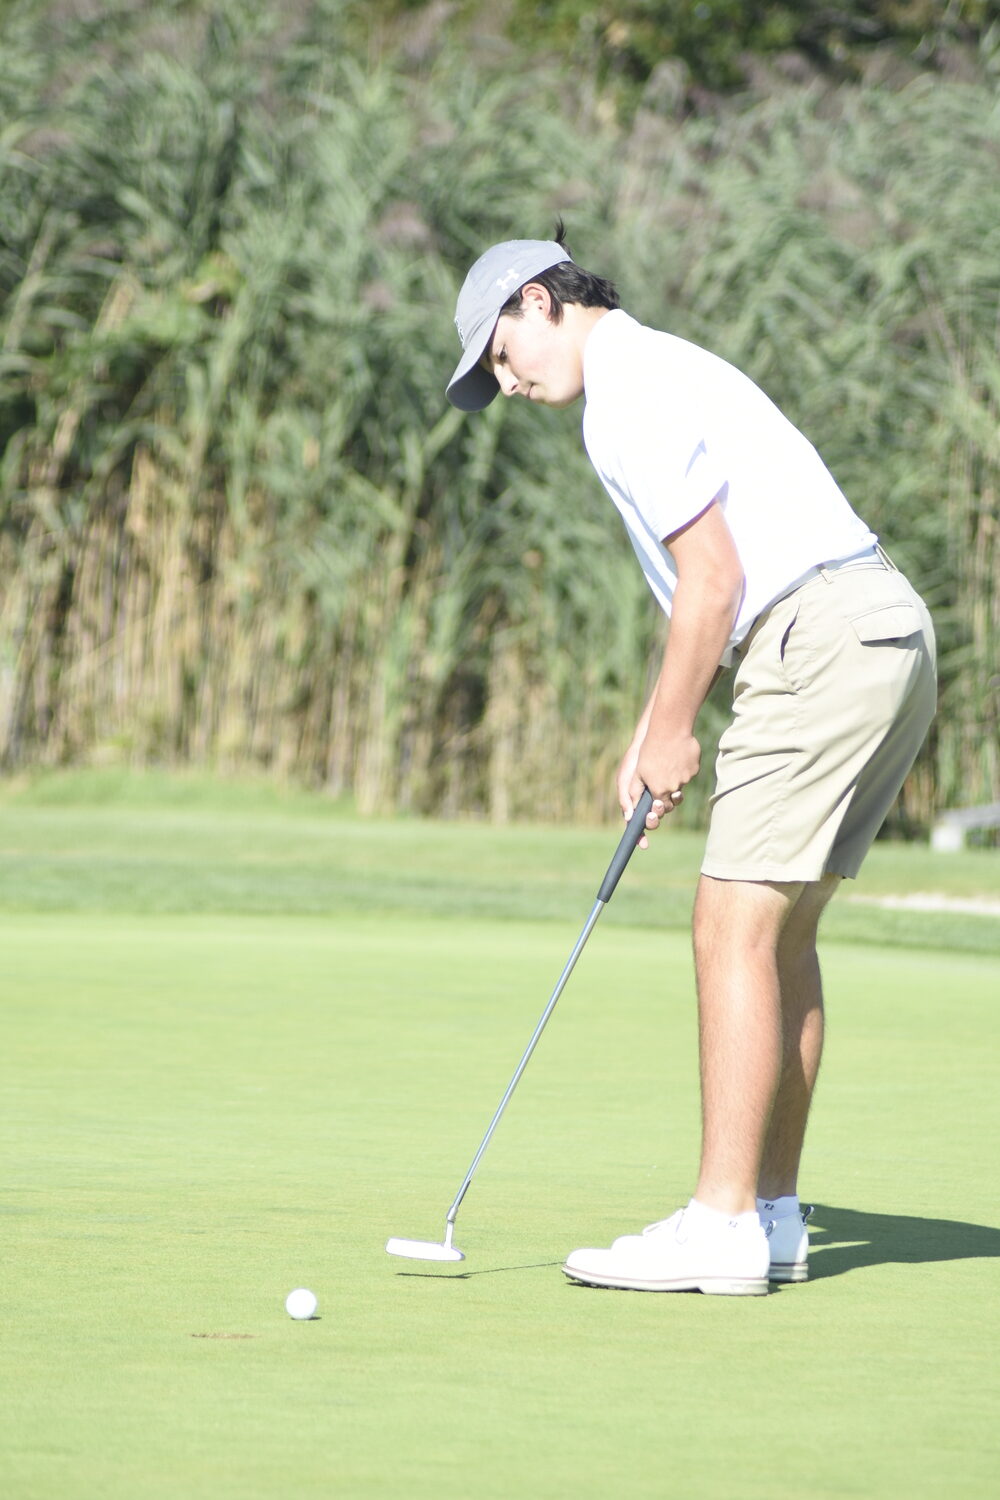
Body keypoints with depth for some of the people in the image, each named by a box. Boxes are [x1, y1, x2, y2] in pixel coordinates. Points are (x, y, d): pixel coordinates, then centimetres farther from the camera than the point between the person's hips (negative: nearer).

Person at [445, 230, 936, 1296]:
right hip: (890, 636, 10)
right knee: (780, 933, 13)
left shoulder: (627, 394, -9)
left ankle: (722, 1223, -10)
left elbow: (714, 578, -14)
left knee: (736, 930, -9)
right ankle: (771, 1211, 15)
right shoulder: (660, 370, 23)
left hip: (823, 646, -10)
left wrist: (673, 731, -4)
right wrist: (651, 731, 22)